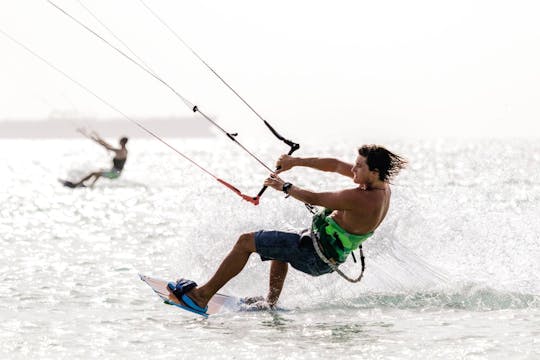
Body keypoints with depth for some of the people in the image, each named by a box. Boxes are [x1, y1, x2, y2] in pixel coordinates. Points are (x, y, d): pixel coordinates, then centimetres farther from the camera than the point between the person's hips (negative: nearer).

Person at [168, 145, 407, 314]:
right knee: (280, 244, 38)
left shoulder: (361, 199, -31)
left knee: (246, 242, -2)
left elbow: (313, 199, -23)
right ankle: (270, 303, 43)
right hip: (329, 258, 10)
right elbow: (336, 166, 4)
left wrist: (285, 186, -6)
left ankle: (202, 295, 6)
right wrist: (297, 162, 5)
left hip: (315, 257, -10)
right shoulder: (382, 185, -4)